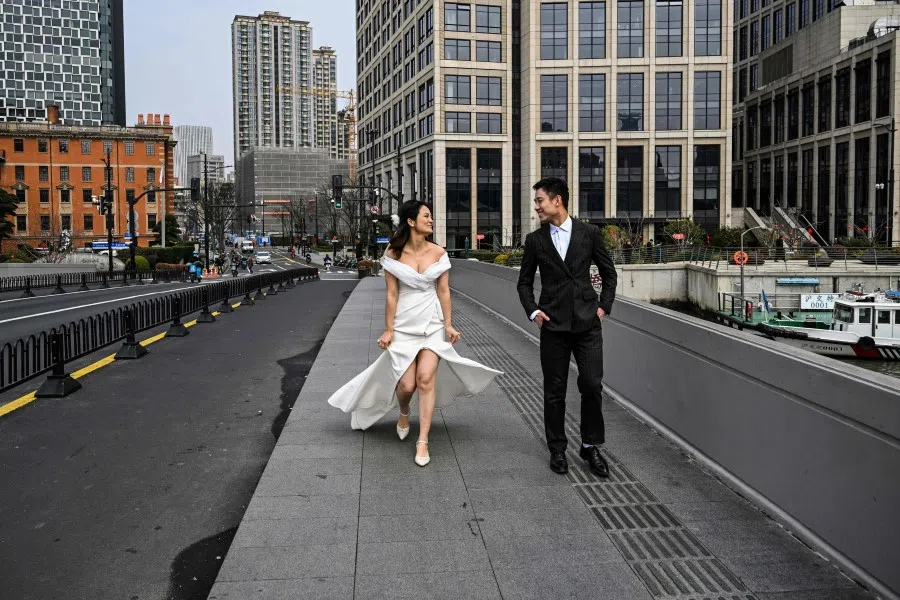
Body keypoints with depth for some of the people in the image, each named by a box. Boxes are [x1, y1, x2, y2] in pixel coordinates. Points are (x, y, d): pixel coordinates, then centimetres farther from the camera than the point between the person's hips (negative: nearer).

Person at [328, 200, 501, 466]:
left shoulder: (438, 252, 0)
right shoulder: (393, 254, -4)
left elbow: (444, 291, 3)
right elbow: (391, 294, -3)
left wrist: (449, 324, -2)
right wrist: (388, 330, -3)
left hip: (433, 324, 1)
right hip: (404, 326, -1)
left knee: (426, 378, -12)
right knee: (407, 384, -1)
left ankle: (423, 442, -3)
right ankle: (404, 414, 36)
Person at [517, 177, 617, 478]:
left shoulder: (589, 233, 2)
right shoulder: (535, 239, 4)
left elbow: (608, 272, 12)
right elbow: (525, 282, 13)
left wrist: (604, 306, 3)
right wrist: (532, 310, -1)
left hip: (588, 322, 0)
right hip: (553, 324, 1)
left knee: (592, 385, -2)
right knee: (554, 391, 6)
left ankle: (590, 446, 17)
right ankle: (557, 449, 20)